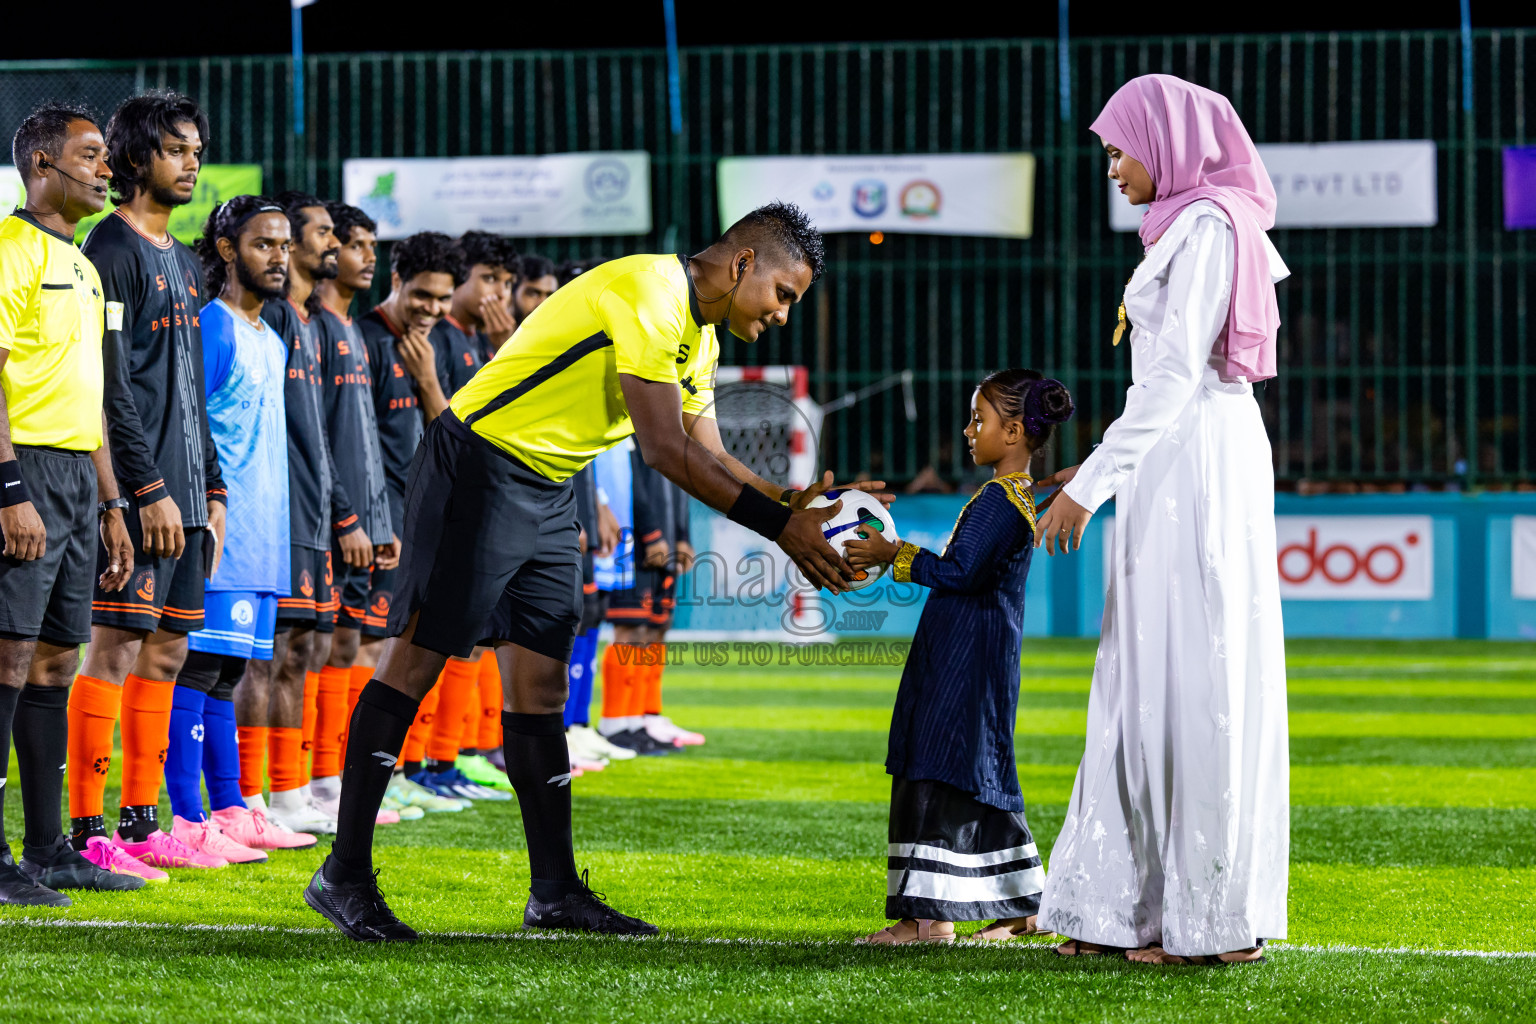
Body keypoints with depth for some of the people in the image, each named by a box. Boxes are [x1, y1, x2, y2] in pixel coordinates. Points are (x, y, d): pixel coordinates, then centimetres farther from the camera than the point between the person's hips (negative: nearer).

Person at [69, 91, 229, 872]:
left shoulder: (185, 264, 19)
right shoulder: (111, 251, -8)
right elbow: (111, 388, -15)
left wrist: (211, 490, 17)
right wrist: (150, 490, -19)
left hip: (181, 492, 9)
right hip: (134, 491, -9)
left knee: (166, 651, 8)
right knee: (115, 646, -9)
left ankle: (140, 821, 13)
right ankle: (85, 828, -8)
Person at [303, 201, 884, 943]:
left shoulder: (699, 337, 12)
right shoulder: (646, 295, -20)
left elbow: (709, 458, 15)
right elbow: (666, 449, -24)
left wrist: (794, 507, -1)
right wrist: (779, 526, -22)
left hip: (548, 494, 10)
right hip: (478, 471, -10)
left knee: (540, 685, 7)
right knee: (416, 661, -8)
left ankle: (556, 891, 8)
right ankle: (345, 874, -6)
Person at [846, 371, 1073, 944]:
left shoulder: (1000, 498, -15)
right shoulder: (1016, 494, 17)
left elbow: (959, 573, -22)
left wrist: (894, 555, -15)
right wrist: (894, 555, 18)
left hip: (968, 659, -10)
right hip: (978, 654, 10)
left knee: (939, 773, -10)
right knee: (983, 777, 14)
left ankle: (930, 913, -12)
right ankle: (1021, 903, 18)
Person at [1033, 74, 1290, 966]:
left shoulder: (1207, 226, -12)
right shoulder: (1201, 228, 18)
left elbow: (1176, 374, -18)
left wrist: (1093, 484, -17)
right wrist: (1109, 468, 20)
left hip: (1196, 462, -10)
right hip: (1181, 467, 10)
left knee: (1196, 681, -7)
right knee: (1155, 684, 9)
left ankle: (1218, 920, -5)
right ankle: (1140, 907, 12)